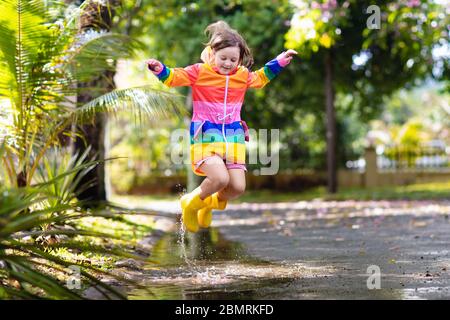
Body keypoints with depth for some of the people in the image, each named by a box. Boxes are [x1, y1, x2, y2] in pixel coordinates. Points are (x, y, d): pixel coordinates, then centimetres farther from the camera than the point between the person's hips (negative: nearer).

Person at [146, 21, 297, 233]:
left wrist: (279, 62, 28)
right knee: (220, 178, -27)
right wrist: (160, 69, -25)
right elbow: (173, 77, -5)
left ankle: (210, 203, 27)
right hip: (206, 135, -5)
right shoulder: (199, 72, -3)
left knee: (238, 187, -6)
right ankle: (191, 203, 3)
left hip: (233, 135, 5)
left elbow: (260, 78, 32)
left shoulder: (243, 75, 11)